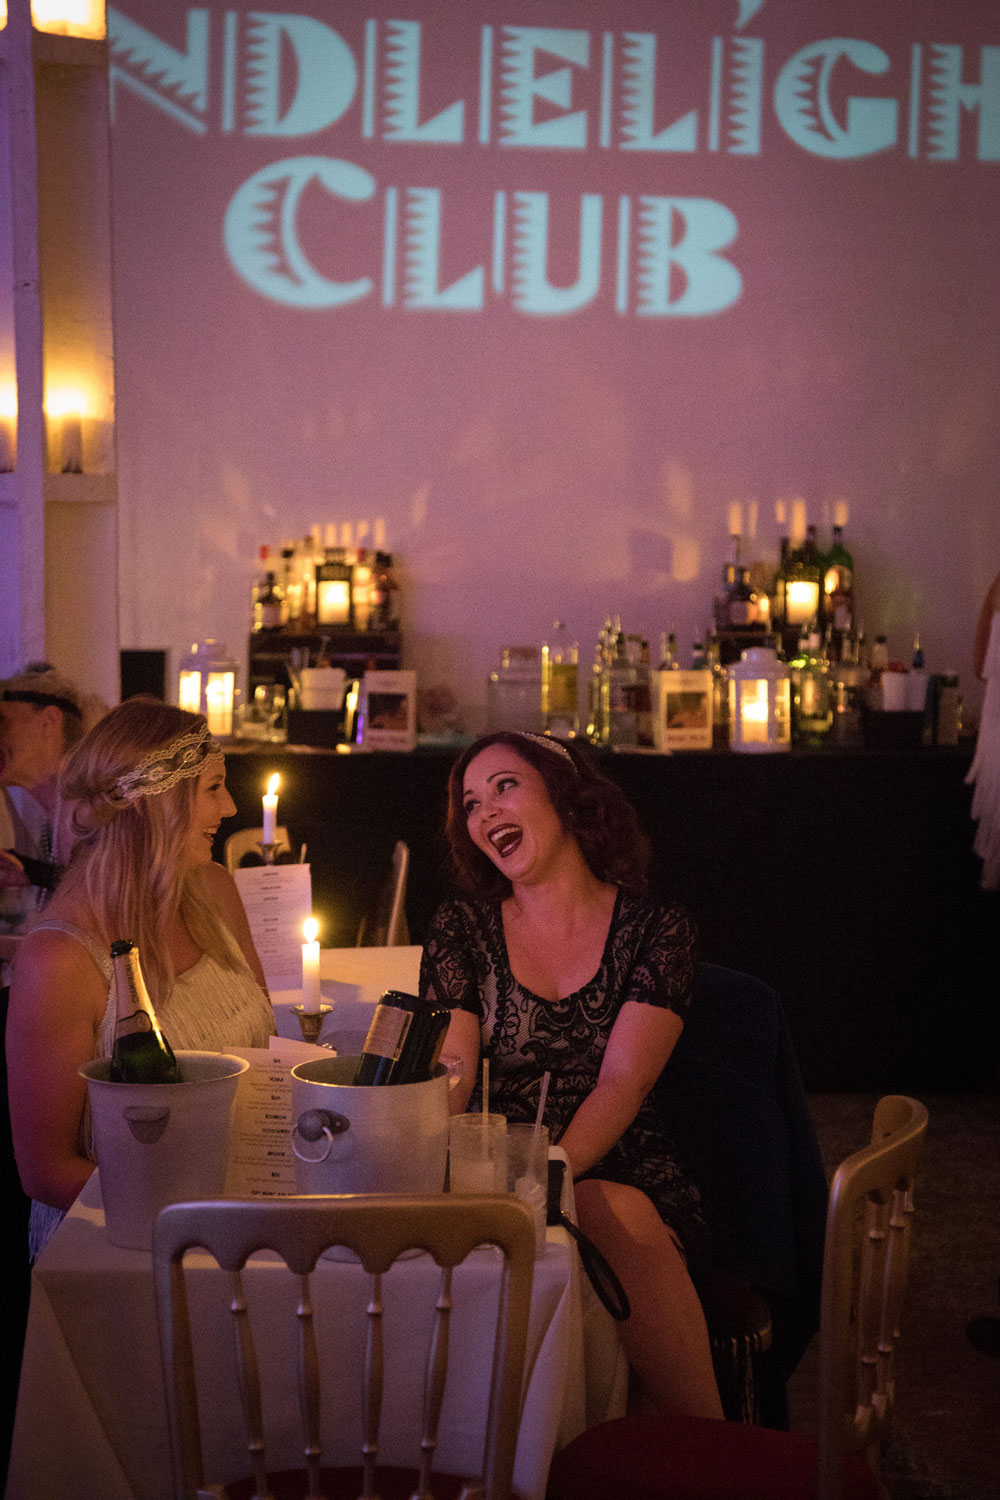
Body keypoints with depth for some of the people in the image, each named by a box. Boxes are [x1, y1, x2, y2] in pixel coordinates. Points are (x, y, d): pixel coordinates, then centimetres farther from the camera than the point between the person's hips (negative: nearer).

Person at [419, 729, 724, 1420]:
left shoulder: (657, 929, 3)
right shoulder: (464, 930, 9)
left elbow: (622, 1083, -9)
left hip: (626, 1176, 0)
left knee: (620, 1216, -36)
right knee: (619, 1220, -34)